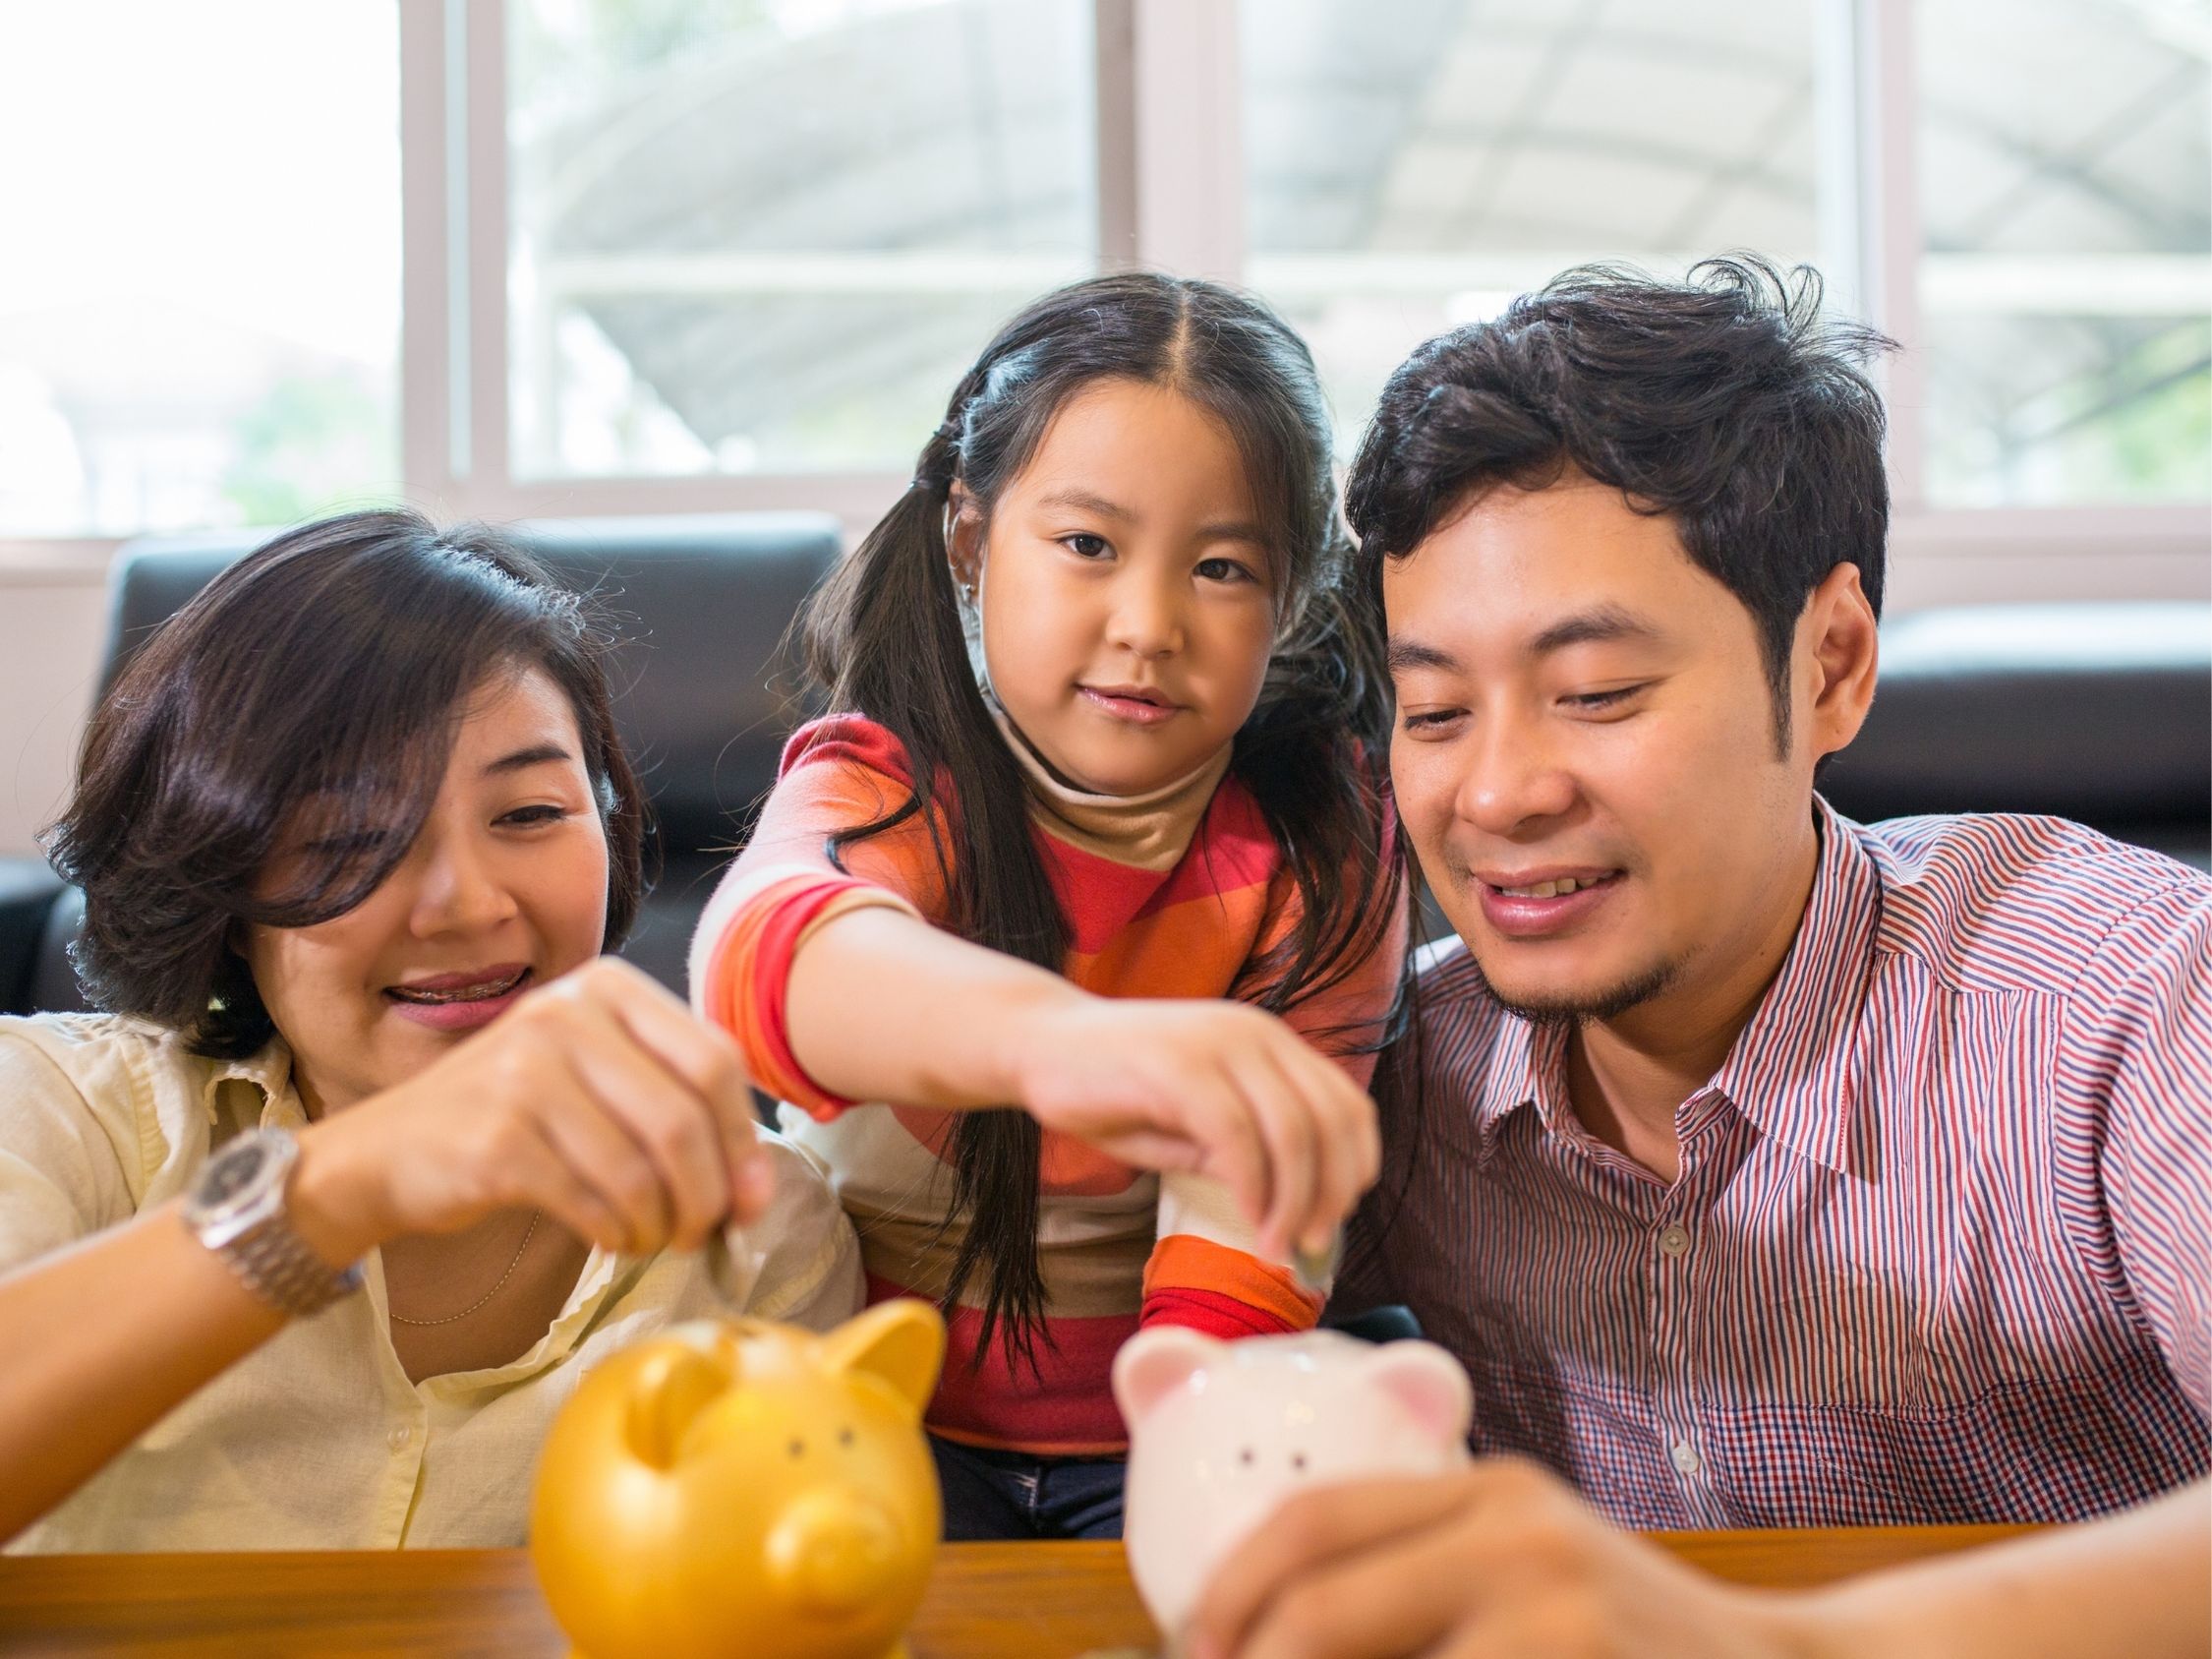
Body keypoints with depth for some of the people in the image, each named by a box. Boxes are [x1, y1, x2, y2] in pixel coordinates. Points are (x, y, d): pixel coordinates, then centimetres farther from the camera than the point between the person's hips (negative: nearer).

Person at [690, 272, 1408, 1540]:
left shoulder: (1315, 849, -8)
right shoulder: (881, 788, -13)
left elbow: (1245, 1245, -14)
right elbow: (763, 951, -40)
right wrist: (1058, 1038, -61)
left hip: (1146, 1436, 2)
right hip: (884, 1415, -1)